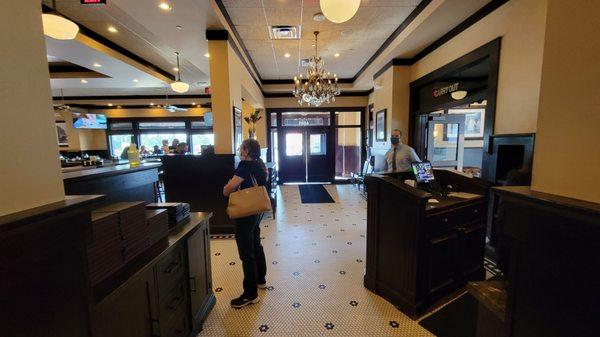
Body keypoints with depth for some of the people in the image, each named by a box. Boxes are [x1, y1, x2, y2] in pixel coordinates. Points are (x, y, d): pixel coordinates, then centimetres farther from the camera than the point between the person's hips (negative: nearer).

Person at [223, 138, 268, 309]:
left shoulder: (245, 166, -19)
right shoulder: (259, 165, 7)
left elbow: (227, 190, -24)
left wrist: (228, 187, -2)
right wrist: (237, 185, 7)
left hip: (245, 214, -9)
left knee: (246, 253, 2)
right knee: (256, 246, 23)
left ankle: (251, 294, 15)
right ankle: (260, 280, 41)